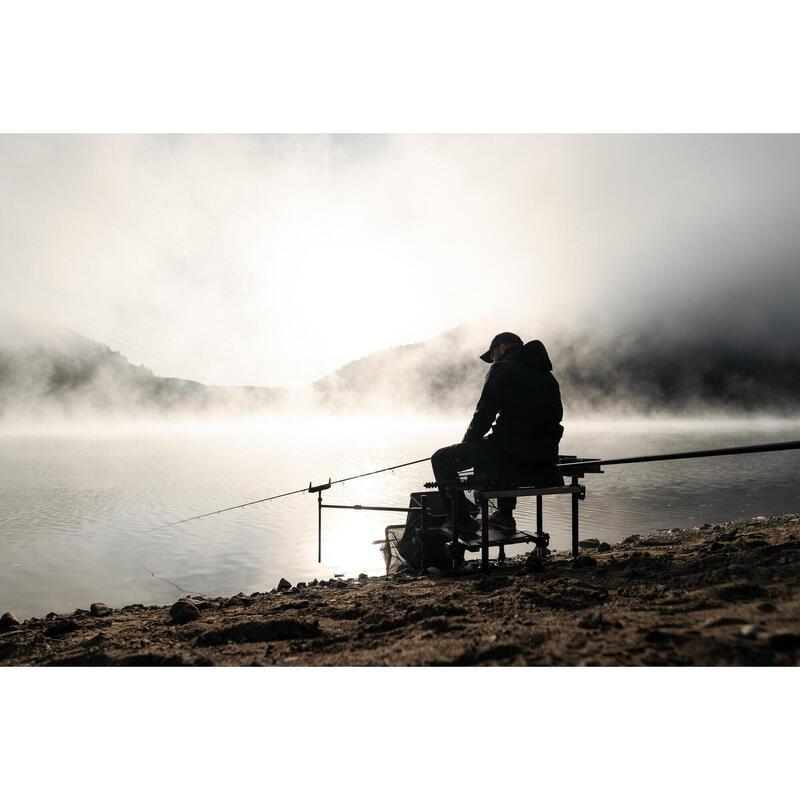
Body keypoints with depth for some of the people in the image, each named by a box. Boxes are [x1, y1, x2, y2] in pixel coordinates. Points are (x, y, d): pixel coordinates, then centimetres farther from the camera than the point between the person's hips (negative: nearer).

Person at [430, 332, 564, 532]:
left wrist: (466, 445, 14)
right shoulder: (546, 374, 19)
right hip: (547, 458, 8)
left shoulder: (502, 370, -3)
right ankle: (504, 515, 38)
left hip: (514, 454, -8)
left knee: (441, 460, 7)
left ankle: (462, 521, 8)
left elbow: (483, 416, -5)